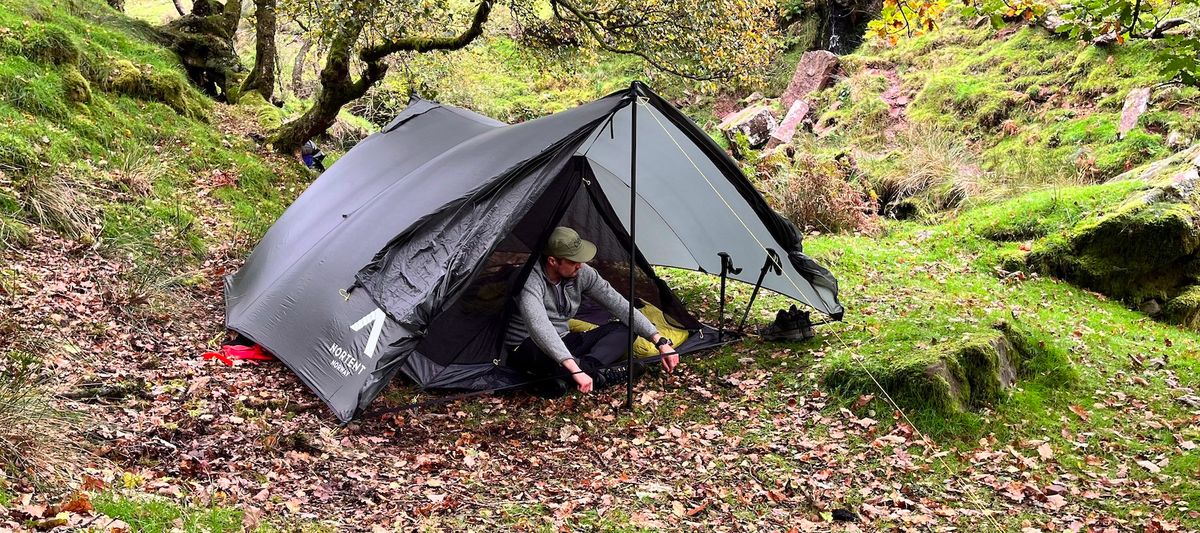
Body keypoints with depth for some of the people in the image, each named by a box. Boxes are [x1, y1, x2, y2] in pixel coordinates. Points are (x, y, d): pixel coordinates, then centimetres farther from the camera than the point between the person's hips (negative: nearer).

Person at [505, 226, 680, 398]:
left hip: (563, 343, 7)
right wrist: (575, 370, -55)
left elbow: (620, 306, -6)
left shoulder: (582, 273, -8)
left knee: (624, 329, -9)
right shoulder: (531, 279, -29)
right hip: (527, 351, -7)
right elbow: (539, 328, -46)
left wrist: (660, 341, -11)